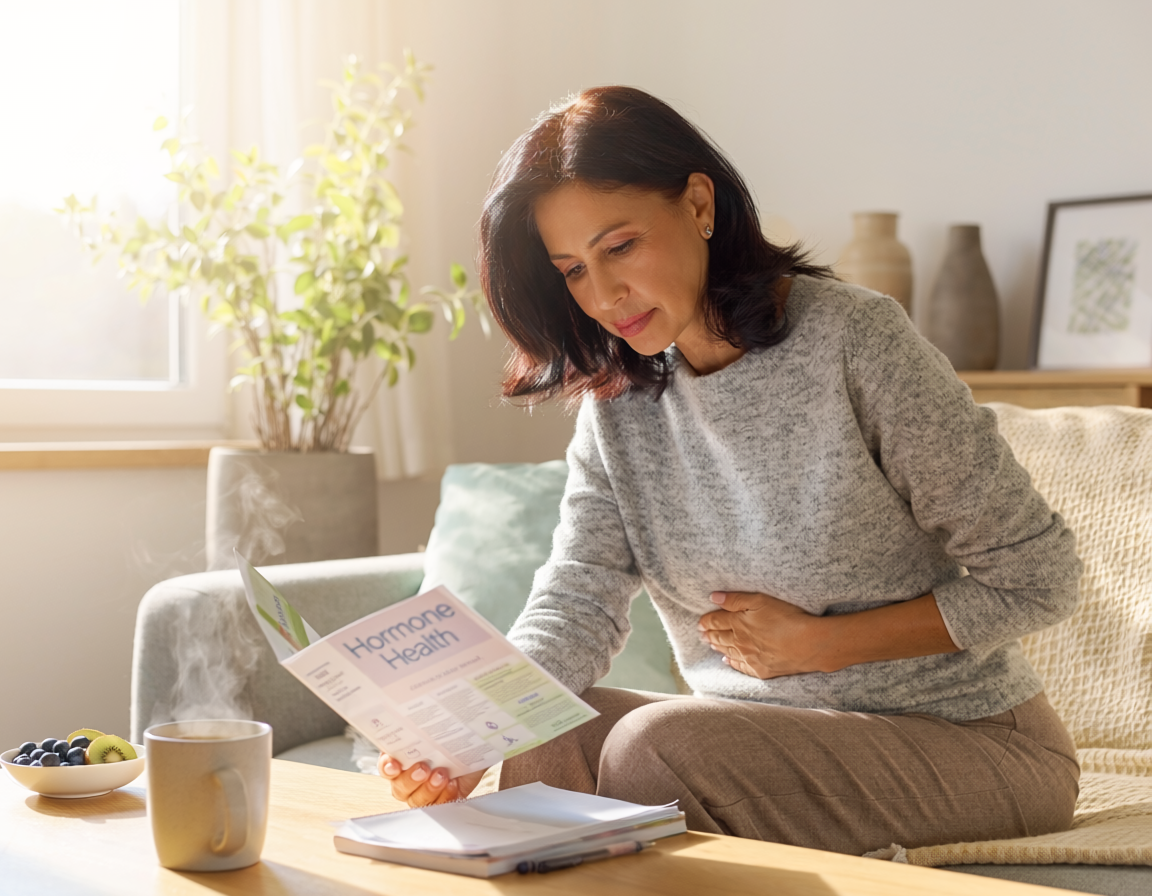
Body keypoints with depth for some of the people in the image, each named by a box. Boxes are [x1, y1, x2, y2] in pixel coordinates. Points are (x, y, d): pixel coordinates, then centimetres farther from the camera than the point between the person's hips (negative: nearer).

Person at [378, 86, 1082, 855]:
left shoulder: (852, 338, -16)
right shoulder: (616, 396, 2)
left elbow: (1039, 577, -12)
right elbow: (575, 603, -11)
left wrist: (816, 643, -14)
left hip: (974, 743, -4)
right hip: (780, 734, 5)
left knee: (660, 744, -27)